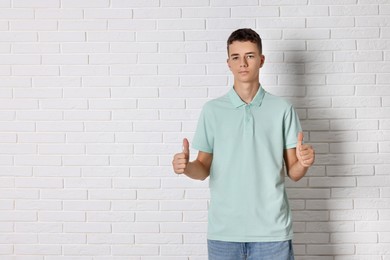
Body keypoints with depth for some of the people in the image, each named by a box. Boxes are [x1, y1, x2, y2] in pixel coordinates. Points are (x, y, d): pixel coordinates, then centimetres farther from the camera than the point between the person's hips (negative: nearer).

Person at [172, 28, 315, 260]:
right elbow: (203, 169, 7)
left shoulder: (282, 109, 1)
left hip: (271, 230, -1)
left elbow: (293, 173, 3)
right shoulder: (212, 110, 4)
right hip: (223, 230, 1)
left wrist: (304, 163, -18)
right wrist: (186, 167, -14)